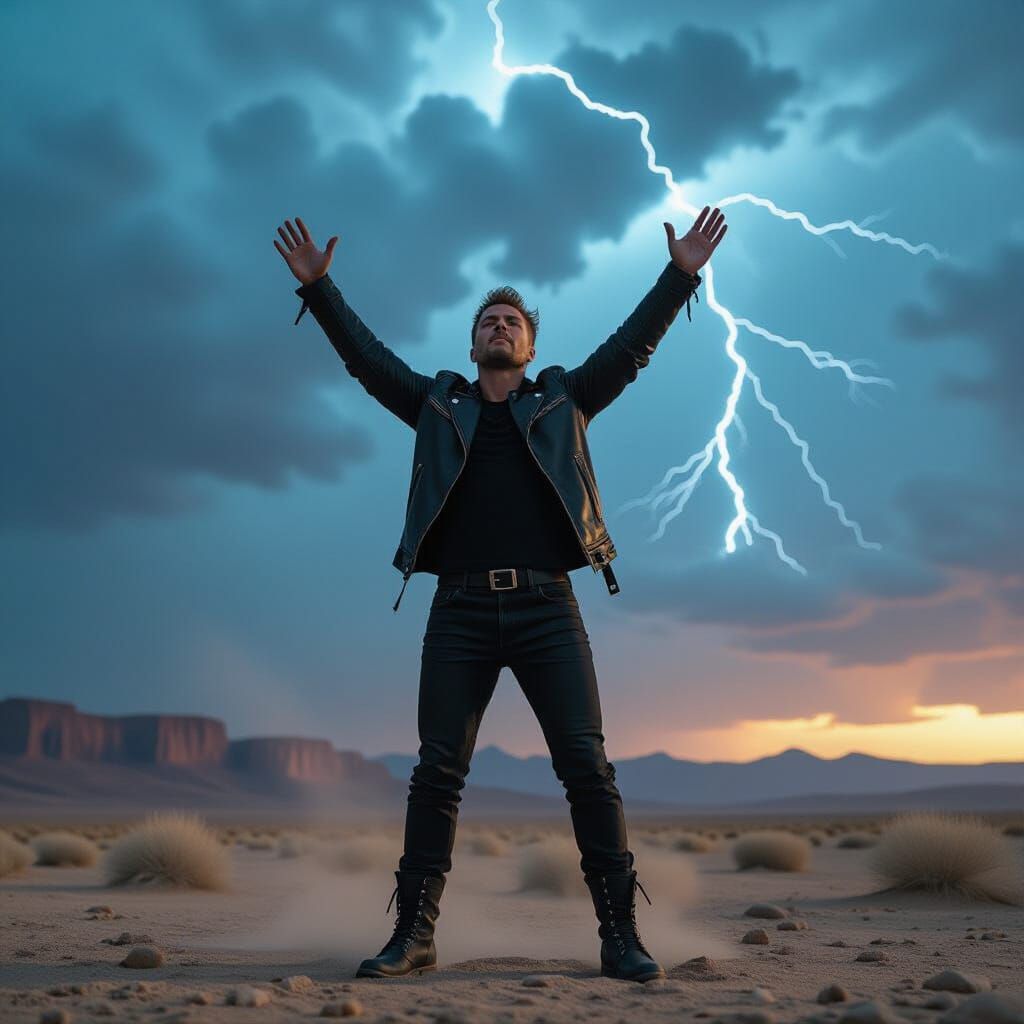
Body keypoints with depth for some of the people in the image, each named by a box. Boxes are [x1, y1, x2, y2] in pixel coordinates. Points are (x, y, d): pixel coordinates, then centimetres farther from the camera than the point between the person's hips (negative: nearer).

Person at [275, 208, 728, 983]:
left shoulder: (563, 402, 18)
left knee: (588, 767, -6)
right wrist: (318, 288, 10)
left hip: (546, 605, -1)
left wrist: (680, 276, 6)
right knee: (437, 773, -1)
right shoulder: (438, 406, 19)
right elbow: (367, 356, 17)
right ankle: (414, 934, 6)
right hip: (460, 609, 1)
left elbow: (633, 346, 13)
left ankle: (621, 934, -2)